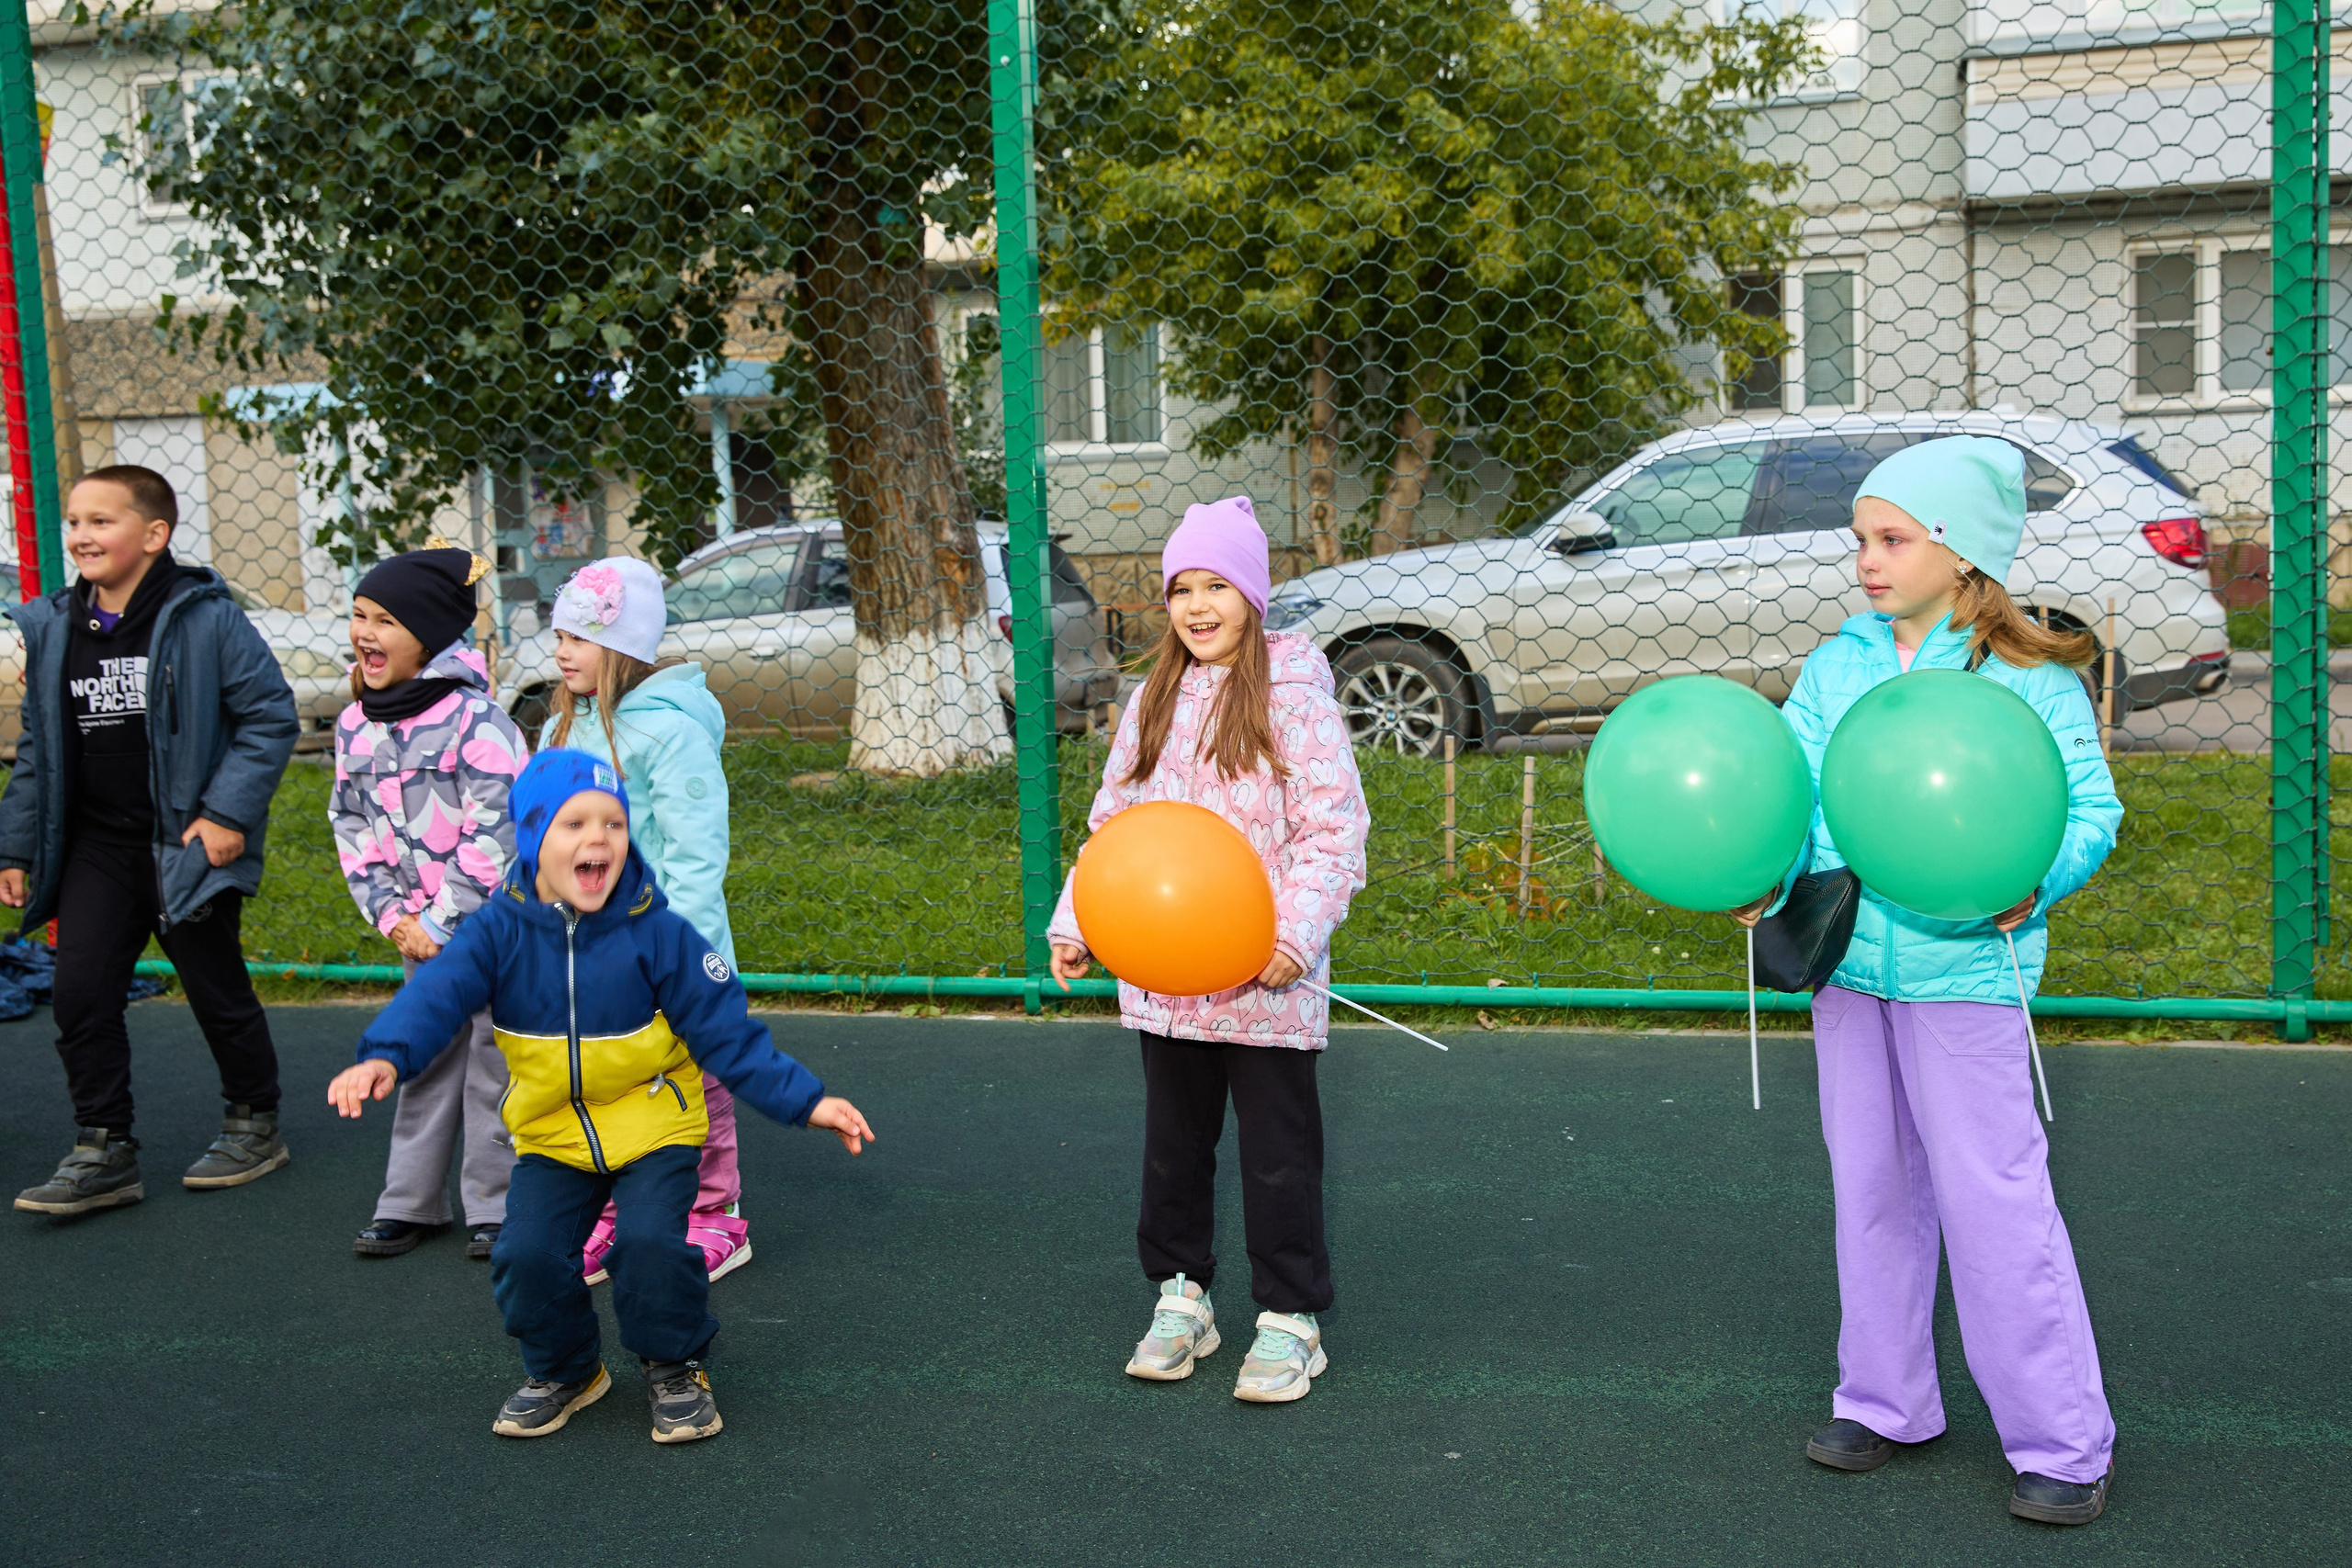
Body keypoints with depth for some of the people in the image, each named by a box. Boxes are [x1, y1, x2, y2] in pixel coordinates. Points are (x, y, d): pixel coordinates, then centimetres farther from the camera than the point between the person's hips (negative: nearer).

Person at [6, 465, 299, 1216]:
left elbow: (270, 715, -9)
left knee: (218, 991, 8)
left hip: (186, 845, -5)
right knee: (82, 995, 0)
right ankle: (104, 1152, 10)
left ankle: (254, 1124, 27)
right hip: (95, 847, 5)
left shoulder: (205, 617, -11)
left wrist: (228, 814, -15)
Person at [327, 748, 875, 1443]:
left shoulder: (656, 933, -14)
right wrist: (385, 1057, -45)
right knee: (526, 1254, -12)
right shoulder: (500, 929, -10)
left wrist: (805, 1100, -18)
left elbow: (726, 1030, -11)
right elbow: (438, 992, -25)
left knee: (649, 1243, -21)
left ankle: (676, 1368, 9)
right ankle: (563, 1371, 19)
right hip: (552, 1134, 2)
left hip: (653, 1125, -2)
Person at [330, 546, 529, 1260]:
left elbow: (495, 832, -19)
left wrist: (443, 924, -16)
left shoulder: (475, 720, -18)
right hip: (421, 930, 6)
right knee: (424, 1060, 14)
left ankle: (495, 1206, 15)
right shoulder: (355, 726, 4)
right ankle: (410, 1202, 24)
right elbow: (352, 828, 10)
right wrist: (393, 915, -2)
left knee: (494, 1061, 3)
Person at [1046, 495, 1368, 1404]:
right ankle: (1179, 1294, 31)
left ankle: (1289, 1317, 18)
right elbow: (1112, 823, 15)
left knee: (1277, 1150, 4)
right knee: (1174, 1142, 16)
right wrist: (1074, 926, 8)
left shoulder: (1295, 700, -9)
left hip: (1267, 982, -5)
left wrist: (1297, 931, -22)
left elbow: (1333, 832, -11)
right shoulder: (1152, 704, 9)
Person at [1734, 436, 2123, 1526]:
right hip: (1847, 961, 5)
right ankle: (1884, 1403, 31)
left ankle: (2063, 1445, 11)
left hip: (1964, 971, -5)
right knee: (1871, 1190, 15)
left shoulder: (2033, 680, -5)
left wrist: (2032, 884, -23)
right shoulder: (1835, 667, 7)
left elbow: (2092, 809, -5)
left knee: (1993, 1201, -3)